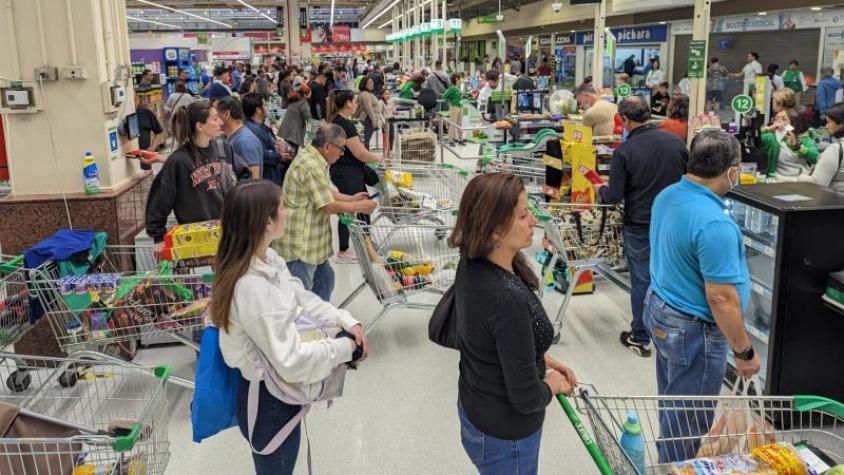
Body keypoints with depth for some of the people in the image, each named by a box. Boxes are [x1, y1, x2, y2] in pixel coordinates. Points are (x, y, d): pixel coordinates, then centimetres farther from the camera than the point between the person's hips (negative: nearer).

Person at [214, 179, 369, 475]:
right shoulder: (253, 287, -34)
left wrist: (348, 322, -5)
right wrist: (345, 348, -19)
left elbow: (302, 298, 8)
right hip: (269, 403, -9)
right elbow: (292, 363, -32)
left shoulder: (268, 259, -5)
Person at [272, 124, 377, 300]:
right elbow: (328, 206, -21)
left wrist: (351, 198, 12)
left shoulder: (313, 157, 10)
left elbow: (325, 192, 21)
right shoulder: (311, 167, -23)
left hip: (310, 239, 11)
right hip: (299, 244, -11)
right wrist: (359, 207, -9)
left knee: (325, 278, 19)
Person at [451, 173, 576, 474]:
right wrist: (553, 384, -8)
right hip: (504, 434, -7)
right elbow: (526, 399, -26)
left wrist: (541, 359, 5)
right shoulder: (509, 300, -37)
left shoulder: (472, 263, -11)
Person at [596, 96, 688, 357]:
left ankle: (640, 339, 20)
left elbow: (615, 196, -14)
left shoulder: (624, 151, -16)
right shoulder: (676, 142, -4)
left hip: (639, 226, -3)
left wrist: (601, 190, 7)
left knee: (641, 281, 8)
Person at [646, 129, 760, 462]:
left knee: (670, 402, 25)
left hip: (659, 310, 9)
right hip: (693, 330, -9)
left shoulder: (667, 196, -2)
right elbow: (721, 299, -26)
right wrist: (744, 352, -14)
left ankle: (667, 460, 42)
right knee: (689, 420, 9)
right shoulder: (715, 225, -30)